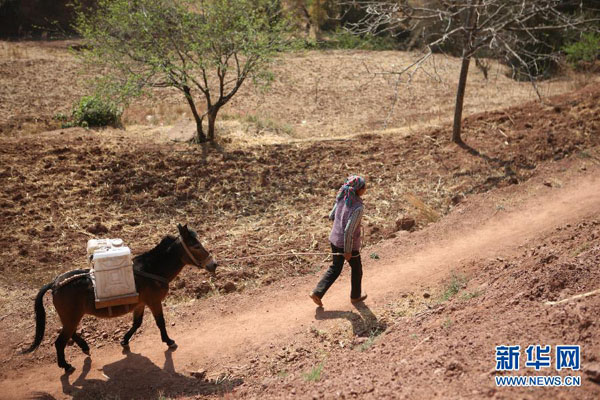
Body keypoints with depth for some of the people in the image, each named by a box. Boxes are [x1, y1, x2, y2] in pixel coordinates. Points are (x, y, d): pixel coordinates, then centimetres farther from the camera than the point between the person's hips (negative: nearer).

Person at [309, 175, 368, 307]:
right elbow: (349, 231, -27)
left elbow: (332, 216, 5)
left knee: (335, 268, 24)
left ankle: (317, 293, 18)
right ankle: (355, 296, 41)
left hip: (335, 239, 6)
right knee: (357, 268, 21)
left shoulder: (342, 198, -6)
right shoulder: (358, 208, -27)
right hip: (349, 244, -6)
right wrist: (348, 251, -17)